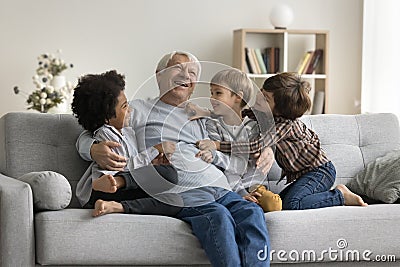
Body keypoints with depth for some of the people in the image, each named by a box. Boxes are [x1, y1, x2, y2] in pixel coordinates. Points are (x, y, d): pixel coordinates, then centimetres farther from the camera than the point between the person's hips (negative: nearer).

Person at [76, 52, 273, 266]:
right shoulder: (138, 110, 18)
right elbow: (85, 137, 16)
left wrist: (263, 152, 13)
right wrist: (95, 149, -11)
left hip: (219, 188, 5)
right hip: (179, 191, -5)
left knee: (252, 212, -30)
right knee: (219, 216, -37)